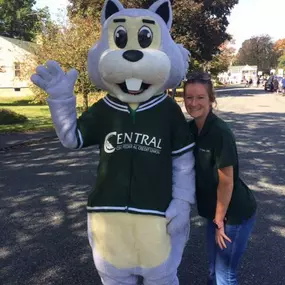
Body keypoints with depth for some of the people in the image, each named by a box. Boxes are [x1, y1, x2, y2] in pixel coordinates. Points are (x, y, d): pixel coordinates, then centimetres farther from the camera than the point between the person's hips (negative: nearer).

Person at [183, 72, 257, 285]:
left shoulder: (220, 132, -25)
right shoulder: (191, 128, -2)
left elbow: (226, 182, -20)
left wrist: (219, 220, -12)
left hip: (235, 212, -7)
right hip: (215, 210, 7)